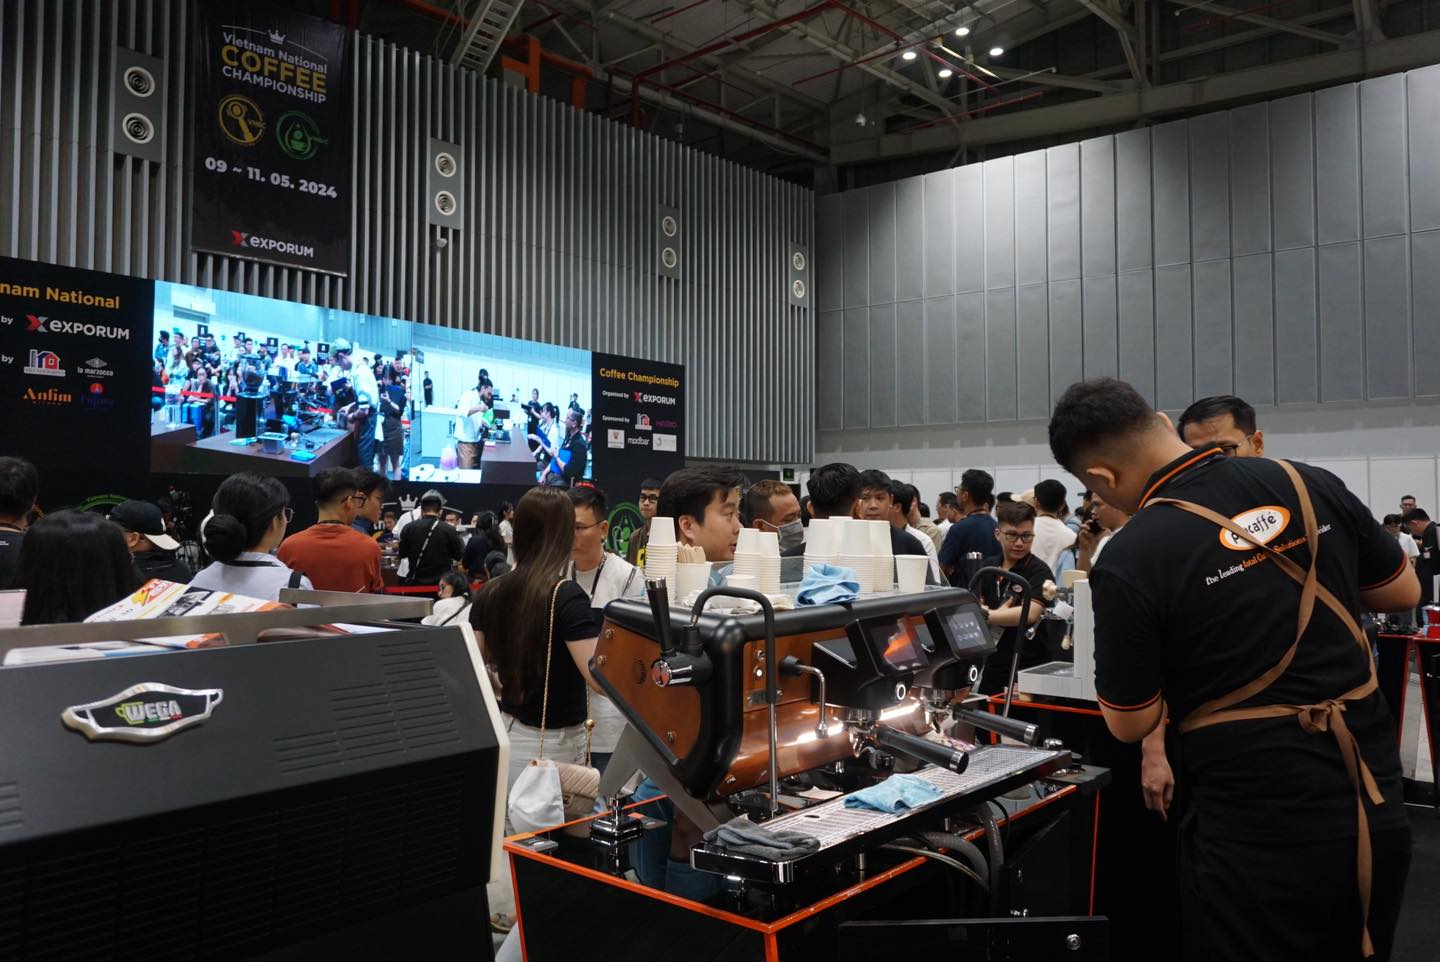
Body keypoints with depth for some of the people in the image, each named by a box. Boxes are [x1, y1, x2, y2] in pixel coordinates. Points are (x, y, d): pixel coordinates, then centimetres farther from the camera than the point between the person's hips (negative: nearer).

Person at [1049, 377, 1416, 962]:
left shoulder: (1129, 561, -19)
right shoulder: (1312, 485, -4)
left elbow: (1130, 725, -8)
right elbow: (1403, 594, 12)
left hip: (1260, 833, -6)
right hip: (1377, 809, 6)